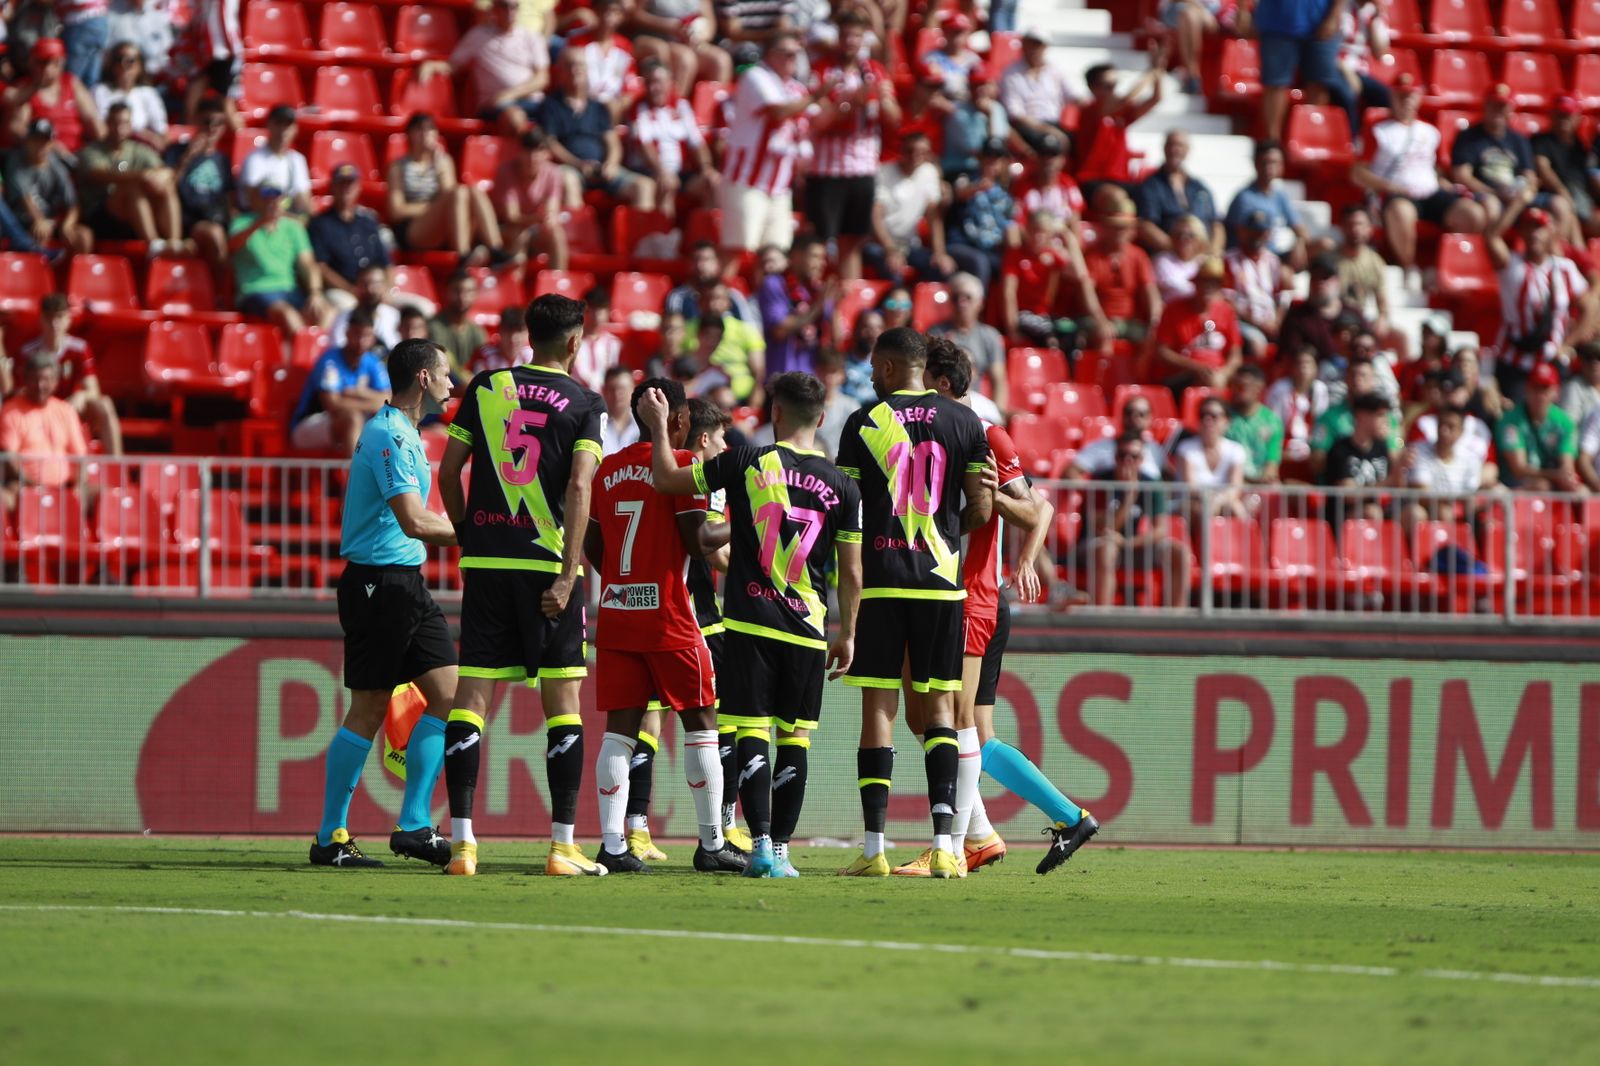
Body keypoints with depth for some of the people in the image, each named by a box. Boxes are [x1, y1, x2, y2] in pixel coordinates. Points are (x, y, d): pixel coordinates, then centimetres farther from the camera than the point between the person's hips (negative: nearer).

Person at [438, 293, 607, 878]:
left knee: (470, 698, 2)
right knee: (563, 702, 4)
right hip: (546, 562, -3)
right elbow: (578, 488, -10)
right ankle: (563, 845, 1)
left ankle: (461, 840, -5)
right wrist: (567, 576, -12)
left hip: (485, 562, 3)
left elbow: (448, 471, 7)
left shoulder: (486, 387, 9)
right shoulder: (584, 403, 0)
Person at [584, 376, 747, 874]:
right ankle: (712, 843, 6)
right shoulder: (681, 463, -8)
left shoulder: (608, 469, 10)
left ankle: (612, 843, -4)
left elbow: (591, 547, 13)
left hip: (615, 611, 5)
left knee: (621, 728, 4)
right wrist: (734, 528, 5)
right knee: (700, 722, 5)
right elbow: (697, 542, -13)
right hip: (668, 615, -5)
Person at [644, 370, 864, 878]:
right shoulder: (842, 487, 2)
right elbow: (851, 573, 5)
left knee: (752, 732, -1)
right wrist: (847, 634, 17)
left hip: (750, 622, -2)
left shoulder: (747, 462, -4)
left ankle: (760, 842, -12)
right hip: (807, 629, 2)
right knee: (795, 739, 8)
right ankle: (780, 849, 7)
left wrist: (659, 426, 21)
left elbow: (669, 480, 6)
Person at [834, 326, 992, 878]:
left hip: (879, 581, -1)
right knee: (940, 707, 6)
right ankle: (943, 843, -5)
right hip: (941, 581, 1)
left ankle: (874, 847, -3)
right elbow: (981, 509, 3)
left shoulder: (864, 422, -1)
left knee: (878, 708, 1)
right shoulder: (965, 422, 3)